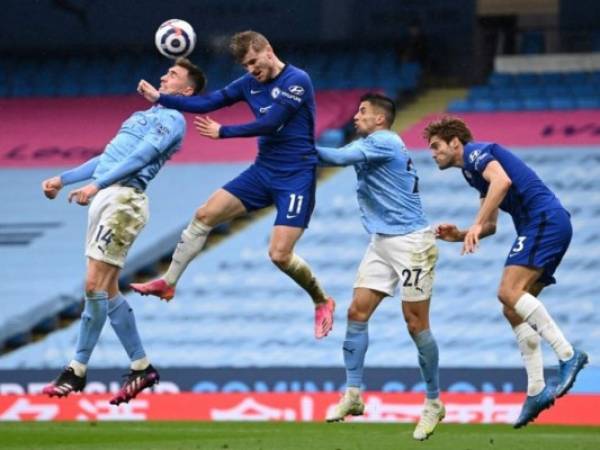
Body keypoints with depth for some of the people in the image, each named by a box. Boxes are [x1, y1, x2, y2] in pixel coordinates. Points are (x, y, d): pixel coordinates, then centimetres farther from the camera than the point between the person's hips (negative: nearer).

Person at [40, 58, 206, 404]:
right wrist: (64, 179, 25)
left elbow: (138, 158, -15)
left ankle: (77, 371, -7)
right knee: (108, 291, 7)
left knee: (96, 286, -12)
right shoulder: (146, 116, 27)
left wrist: (97, 185, -24)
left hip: (123, 199, -10)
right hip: (105, 198, 10)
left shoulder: (172, 119, -2)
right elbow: (108, 158, 30)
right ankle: (142, 368, 11)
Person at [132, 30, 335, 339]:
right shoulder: (250, 83, 6)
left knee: (280, 254, -15)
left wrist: (223, 132, -13)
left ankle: (322, 302, 10)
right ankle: (168, 282, 13)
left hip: (296, 178, -7)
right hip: (263, 171, 7)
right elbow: (207, 103, 8)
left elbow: (270, 123, -22)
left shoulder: (297, 81, -16)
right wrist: (160, 98, 2)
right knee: (205, 215, 2)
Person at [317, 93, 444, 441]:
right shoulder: (368, 146, 16)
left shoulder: (384, 142, -13)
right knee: (357, 312, -1)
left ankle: (434, 403, 7)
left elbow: (340, 157, -19)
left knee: (416, 324, -4)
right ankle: (353, 394, 0)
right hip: (382, 243, 9)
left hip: (410, 242, -9)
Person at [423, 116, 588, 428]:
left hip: (545, 219, -10)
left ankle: (567, 354, -26)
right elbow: (491, 225, 30)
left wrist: (476, 225, -25)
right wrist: (460, 235, 14)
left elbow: (502, 180, -23)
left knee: (509, 291, -22)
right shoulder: (473, 169, 27)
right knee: (513, 310, 5)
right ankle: (536, 390, 1)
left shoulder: (475, 152, -3)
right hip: (539, 227, 10)